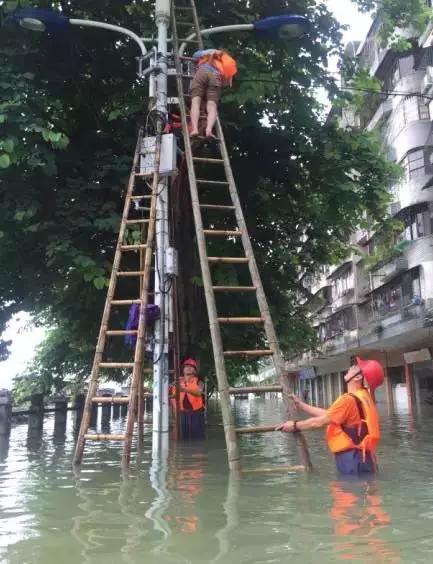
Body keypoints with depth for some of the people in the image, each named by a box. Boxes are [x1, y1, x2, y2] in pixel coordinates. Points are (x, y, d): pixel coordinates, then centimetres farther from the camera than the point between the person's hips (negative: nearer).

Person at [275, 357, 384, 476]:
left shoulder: (349, 399, -17)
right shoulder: (361, 397, 13)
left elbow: (320, 421, -11)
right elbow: (327, 414, 16)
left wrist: (295, 425, 2)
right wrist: (300, 404, 20)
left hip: (352, 459, -10)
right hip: (360, 457, 10)